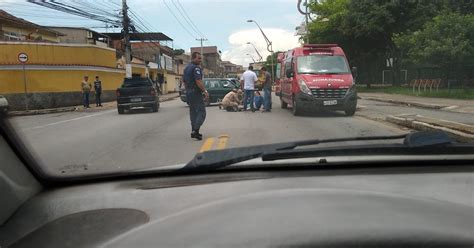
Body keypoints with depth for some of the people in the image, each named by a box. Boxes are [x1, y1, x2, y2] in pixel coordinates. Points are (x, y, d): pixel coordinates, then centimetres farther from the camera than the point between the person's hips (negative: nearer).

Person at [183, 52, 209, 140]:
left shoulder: (186, 68, 16)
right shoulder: (196, 68, -13)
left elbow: (184, 81, 22)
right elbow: (198, 81, -24)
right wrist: (205, 91, -25)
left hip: (188, 92, 9)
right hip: (196, 92, -9)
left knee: (193, 112, 13)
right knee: (201, 112, -8)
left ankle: (193, 131, 15)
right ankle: (195, 130, -17)